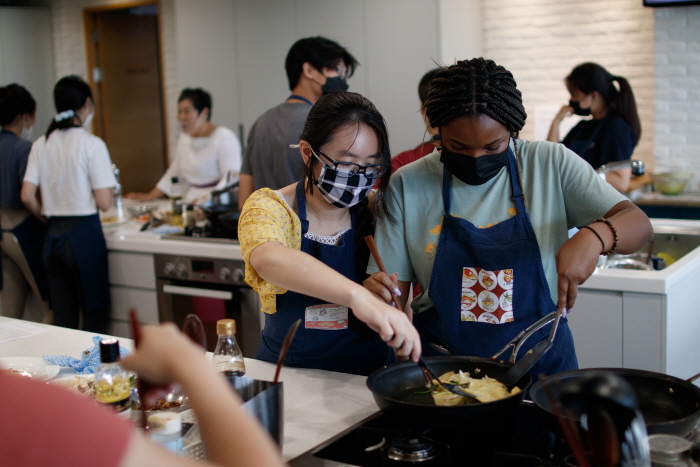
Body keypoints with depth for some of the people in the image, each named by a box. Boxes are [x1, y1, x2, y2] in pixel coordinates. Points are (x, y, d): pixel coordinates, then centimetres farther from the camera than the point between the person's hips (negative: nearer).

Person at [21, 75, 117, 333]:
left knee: (63, 319, 12)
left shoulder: (41, 144, 6)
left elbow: (27, 196, 3)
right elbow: (104, 203, -13)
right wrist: (111, 184, 7)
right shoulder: (92, 144, -10)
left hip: (52, 235, 5)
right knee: (95, 315, 4)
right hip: (84, 234, -5)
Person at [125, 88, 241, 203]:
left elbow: (231, 180, -17)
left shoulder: (224, 137, -10)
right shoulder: (184, 137, 16)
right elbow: (174, 172, 23)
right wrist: (150, 196, 15)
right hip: (190, 201, 7)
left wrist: (204, 200, -27)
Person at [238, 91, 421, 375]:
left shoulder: (376, 213, 0)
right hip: (290, 376, 0)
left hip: (368, 374, 0)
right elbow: (267, 258, -32)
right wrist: (357, 295, -45)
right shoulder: (269, 208, -9)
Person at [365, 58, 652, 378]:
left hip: (540, 365, 0)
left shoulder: (551, 164, 0)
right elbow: (394, 289, 3)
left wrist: (594, 236, -24)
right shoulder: (407, 185, 0)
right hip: (442, 371, 1)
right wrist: (376, 293, -21)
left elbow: (638, 225, -3)